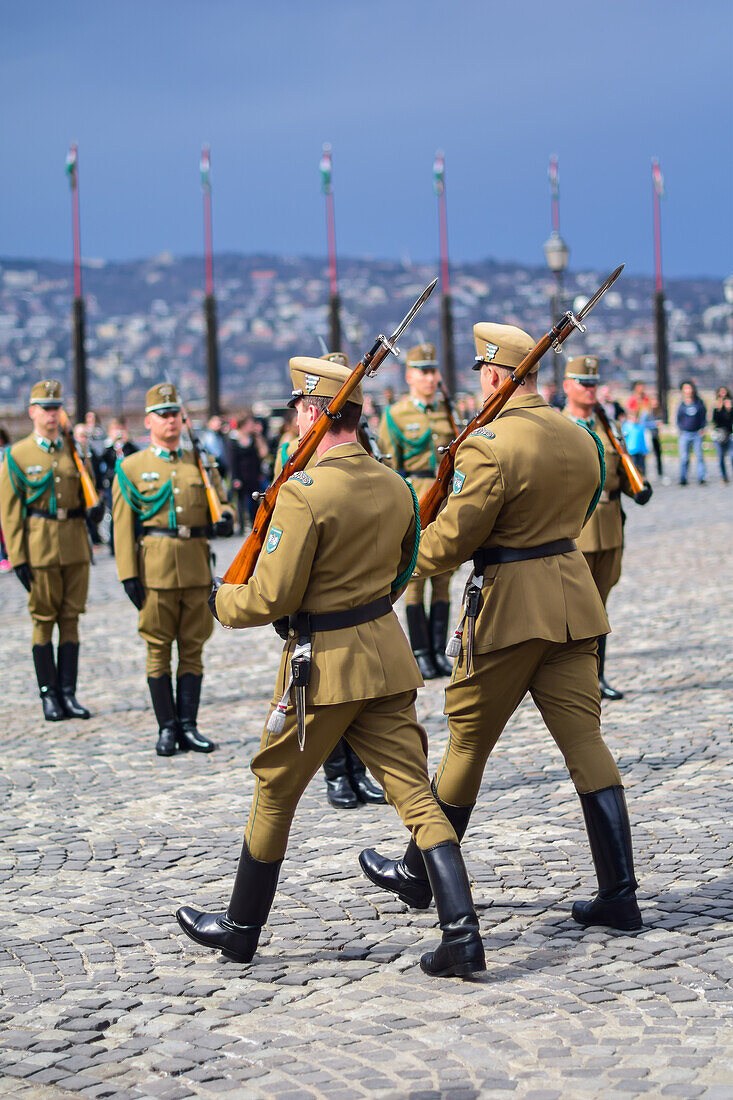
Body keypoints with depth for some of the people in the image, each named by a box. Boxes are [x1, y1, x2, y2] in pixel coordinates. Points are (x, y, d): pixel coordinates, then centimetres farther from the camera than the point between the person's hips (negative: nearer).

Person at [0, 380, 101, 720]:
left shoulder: (75, 451, 11)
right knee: (43, 621, 2)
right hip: (39, 547, -3)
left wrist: (94, 507, -6)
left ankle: (68, 693, 10)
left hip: (75, 545, 3)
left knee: (71, 619, 5)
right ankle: (49, 694, 9)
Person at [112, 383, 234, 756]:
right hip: (155, 568, -3)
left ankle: (188, 727, 12)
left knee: (192, 648, 6)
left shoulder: (201, 463, 13)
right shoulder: (131, 468, 4)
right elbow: (123, 525, 1)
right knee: (159, 649, 1)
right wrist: (128, 574, -7)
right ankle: (167, 728, 8)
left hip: (197, 567, 3)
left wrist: (225, 519, -10)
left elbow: (219, 501, 15)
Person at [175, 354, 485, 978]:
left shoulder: (304, 492, -18)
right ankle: (462, 934, -7)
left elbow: (272, 598, -17)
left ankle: (241, 928, 28)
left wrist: (222, 600, 2)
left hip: (324, 664, -6)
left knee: (275, 793, 13)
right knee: (416, 795, 3)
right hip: (387, 655, 6)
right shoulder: (394, 487, 5)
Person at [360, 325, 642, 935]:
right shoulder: (579, 439, 8)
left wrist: (406, 562, 5)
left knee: (469, 740, 8)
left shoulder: (488, 447, -16)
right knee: (584, 741, 5)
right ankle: (620, 895, 1)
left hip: (509, 607, -6)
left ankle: (419, 873, 25)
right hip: (573, 598, 6)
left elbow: (451, 539, -14)